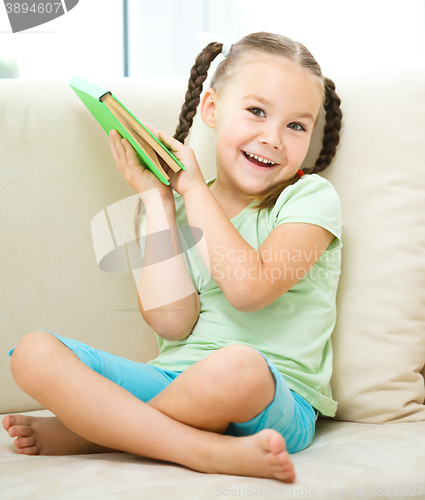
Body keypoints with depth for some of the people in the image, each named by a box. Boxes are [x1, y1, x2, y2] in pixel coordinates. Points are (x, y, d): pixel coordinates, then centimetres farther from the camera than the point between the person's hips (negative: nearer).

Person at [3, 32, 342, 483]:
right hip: (171, 380, 4)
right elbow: (171, 320, -5)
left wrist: (194, 189, -7)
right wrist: (156, 197, -1)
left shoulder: (310, 197, 1)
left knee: (237, 365, -40)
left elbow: (248, 287, -17)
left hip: (276, 407, -3)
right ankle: (212, 453, -24)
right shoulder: (176, 206, 11)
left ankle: (89, 431, -13)